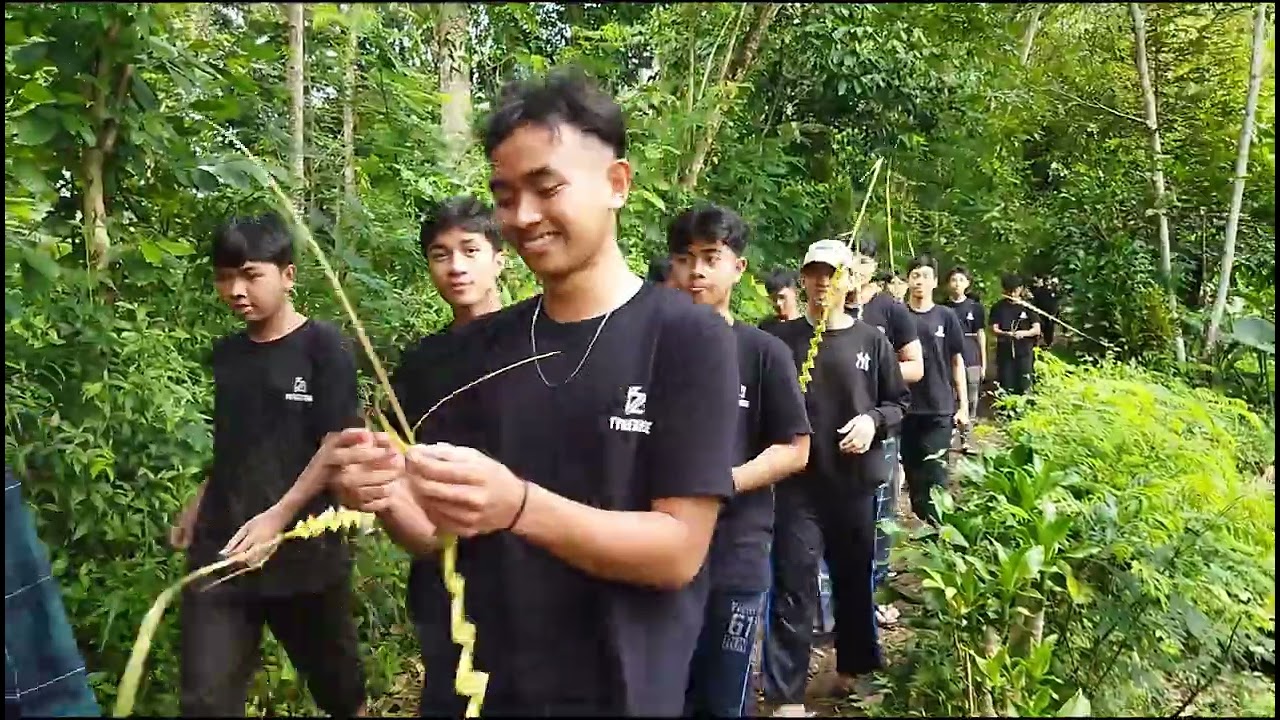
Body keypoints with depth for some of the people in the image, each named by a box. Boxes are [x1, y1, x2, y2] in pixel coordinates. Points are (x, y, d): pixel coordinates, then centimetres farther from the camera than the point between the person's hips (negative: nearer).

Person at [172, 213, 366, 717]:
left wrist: (278, 516, -22)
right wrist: (197, 506, 11)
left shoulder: (323, 347, -6)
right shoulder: (225, 354, 11)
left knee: (334, 677, 13)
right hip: (220, 547, 4)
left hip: (303, 547, -4)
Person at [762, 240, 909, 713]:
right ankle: (786, 695, 6)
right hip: (798, 481, -2)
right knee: (794, 584, -2)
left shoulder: (871, 341, 2)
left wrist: (874, 420, -10)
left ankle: (853, 669, 37)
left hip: (857, 479, 2)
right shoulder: (782, 339, -2)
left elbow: (898, 402, 9)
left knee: (855, 577, 16)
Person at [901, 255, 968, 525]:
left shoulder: (946, 317, 1)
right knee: (912, 470, 10)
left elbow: (957, 362, 5)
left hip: (939, 408, -1)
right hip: (905, 407, 2)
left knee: (935, 473, -5)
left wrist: (963, 405, 1)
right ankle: (921, 520, 24)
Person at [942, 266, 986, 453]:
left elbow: (980, 334, 9)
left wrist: (984, 362, 7)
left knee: (970, 400, 4)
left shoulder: (975, 306, 6)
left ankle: (966, 439, 13)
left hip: (971, 360, 1)